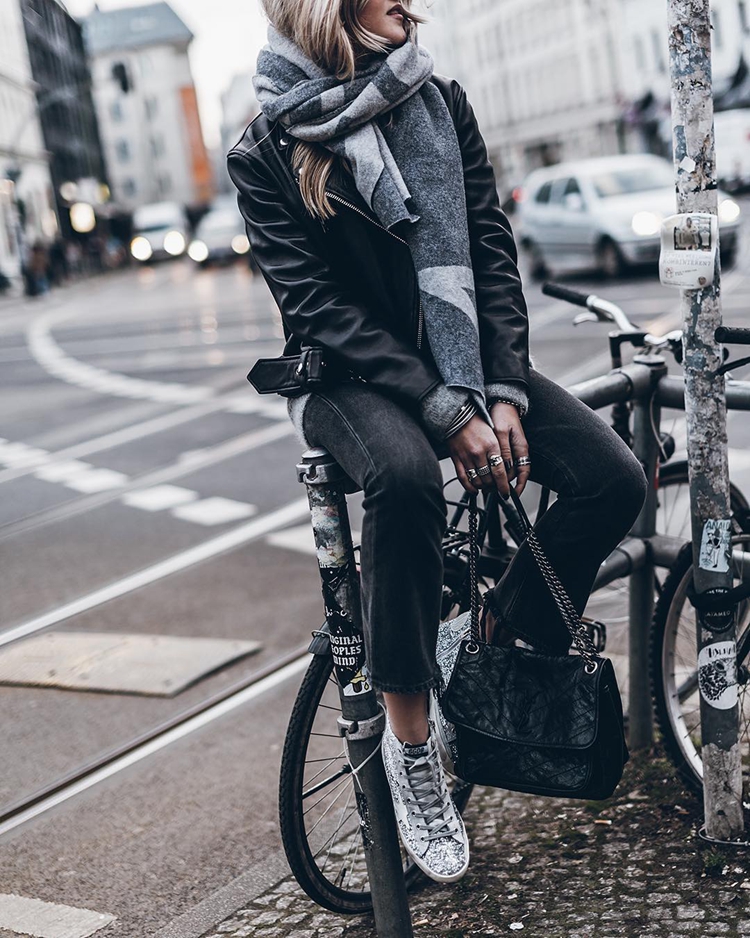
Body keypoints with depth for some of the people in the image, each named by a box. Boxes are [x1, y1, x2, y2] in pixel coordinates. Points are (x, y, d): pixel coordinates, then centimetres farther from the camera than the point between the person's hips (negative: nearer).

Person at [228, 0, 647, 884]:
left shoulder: (441, 104, 4)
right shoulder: (266, 153, -8)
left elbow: (491, 254, 0)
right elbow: (323, 311, -16)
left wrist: (503, 391, -14)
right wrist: (448, 413, -25)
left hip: (463, 356, 5)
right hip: (351, 376, -4)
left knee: (614, 478, -18)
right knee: (404, 475, -39)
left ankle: (496, 648, 5)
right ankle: (410, 736, -21)